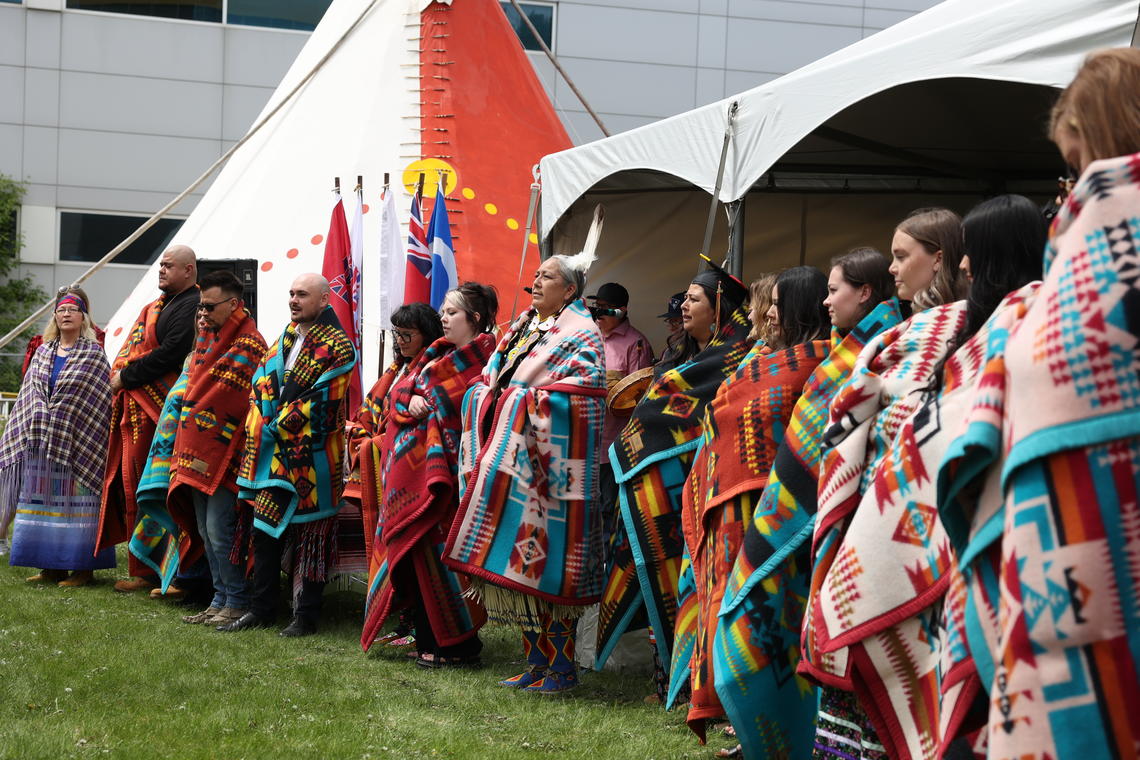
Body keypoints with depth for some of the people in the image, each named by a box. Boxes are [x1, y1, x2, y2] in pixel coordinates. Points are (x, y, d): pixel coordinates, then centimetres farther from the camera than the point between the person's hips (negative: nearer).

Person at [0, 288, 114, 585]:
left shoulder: (93, 354, 1)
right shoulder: (43, 352, 15)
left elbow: (102, 400, -4)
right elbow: (30, 395, 16)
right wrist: (31, 431, 8)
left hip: (77, 442, -5)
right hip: (40, 442, 5)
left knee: (76, 499, -6)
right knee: (41, 499, 4)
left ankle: (82, 568, -1)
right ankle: (52, 566, 11)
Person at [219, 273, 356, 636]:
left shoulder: (337, 345, -7)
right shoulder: (286, 338, 16)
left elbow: (320, 401, -13)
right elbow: (262, 384, 14)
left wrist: (280, 426, -10)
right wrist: (266, 427, -1)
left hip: (311, 456, -7)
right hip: (274, 452, 7)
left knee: (311, 535, -1)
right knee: (265, 528, 9)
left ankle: (307, 616, 6)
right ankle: (261, 609, 18)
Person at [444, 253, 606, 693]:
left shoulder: (581, 334, -3)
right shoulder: (521, 328, 20)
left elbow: (580, 396, -16)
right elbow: (489, 385, 21)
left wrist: (525, 400, -14)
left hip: (549, 465, -8)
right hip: (510, 463, 8)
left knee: (546, 562, -7)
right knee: (517, 563, 7)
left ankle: (561, 669, 0)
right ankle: (536, 663, 15)